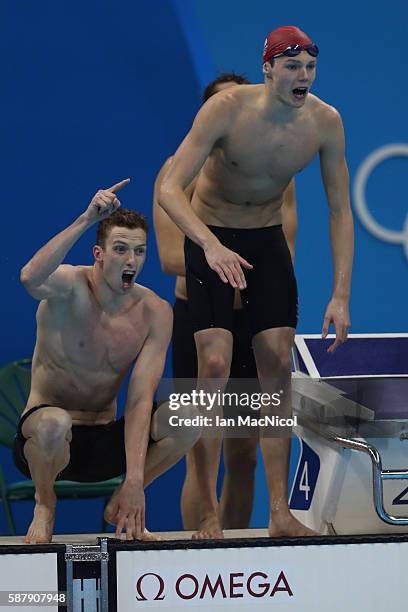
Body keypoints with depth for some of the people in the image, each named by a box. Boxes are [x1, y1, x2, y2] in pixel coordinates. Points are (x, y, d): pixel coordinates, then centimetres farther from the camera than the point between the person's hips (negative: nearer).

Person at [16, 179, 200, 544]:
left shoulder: (154, 312, -5)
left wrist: (134, 479, -24)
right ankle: (45, 503, -5)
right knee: (53, 421, -40)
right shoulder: (71, 286, -13)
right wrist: (86, 220, -46)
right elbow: (31, 279, -40)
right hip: (46, 442, -3)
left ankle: (122, 503, 4)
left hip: (106, 444, 3)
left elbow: (139, 400, -13)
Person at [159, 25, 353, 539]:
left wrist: (341, 295, -15)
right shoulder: (228, 109, -27)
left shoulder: (325, 122, -16)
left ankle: (280, 514, 1)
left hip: (267, 237, 4)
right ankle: (207, 512, -7)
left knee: (277, 367, -3)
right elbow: (169, 189, -31)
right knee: (215, 364, -14)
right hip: (210, 237, -4)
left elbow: (340, 211, -7)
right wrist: (211, 246, -47)